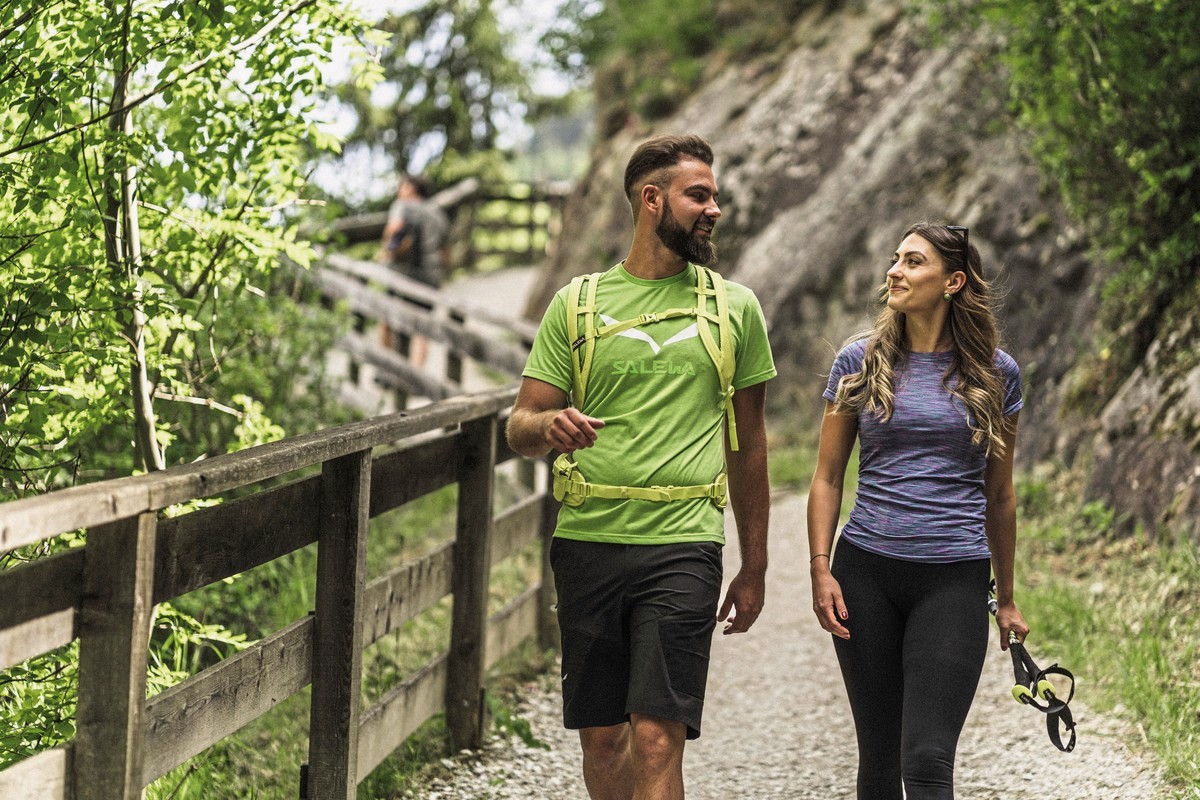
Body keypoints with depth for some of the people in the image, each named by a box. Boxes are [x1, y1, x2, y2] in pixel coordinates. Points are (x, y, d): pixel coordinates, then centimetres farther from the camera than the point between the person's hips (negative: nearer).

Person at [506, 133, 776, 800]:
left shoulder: (734, 308, 9)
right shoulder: (576, 305, 8)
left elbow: (747, 444, 15)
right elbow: (519, 430, 7)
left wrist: (754, 568, 15)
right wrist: (552, 426, -18)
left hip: (682, 546, -1)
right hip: (587, 542, 1)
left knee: (656, 739, -12)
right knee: (601, 739, 7)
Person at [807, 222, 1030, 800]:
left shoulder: (996, 374, 6)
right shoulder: (860, 362, 6)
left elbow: (998, 495, 14)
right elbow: (827, 478, 9)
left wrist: (1006, 598, 17)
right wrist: (821, 570, -3)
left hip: (954, 579, -1)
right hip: (865, 574, 2)